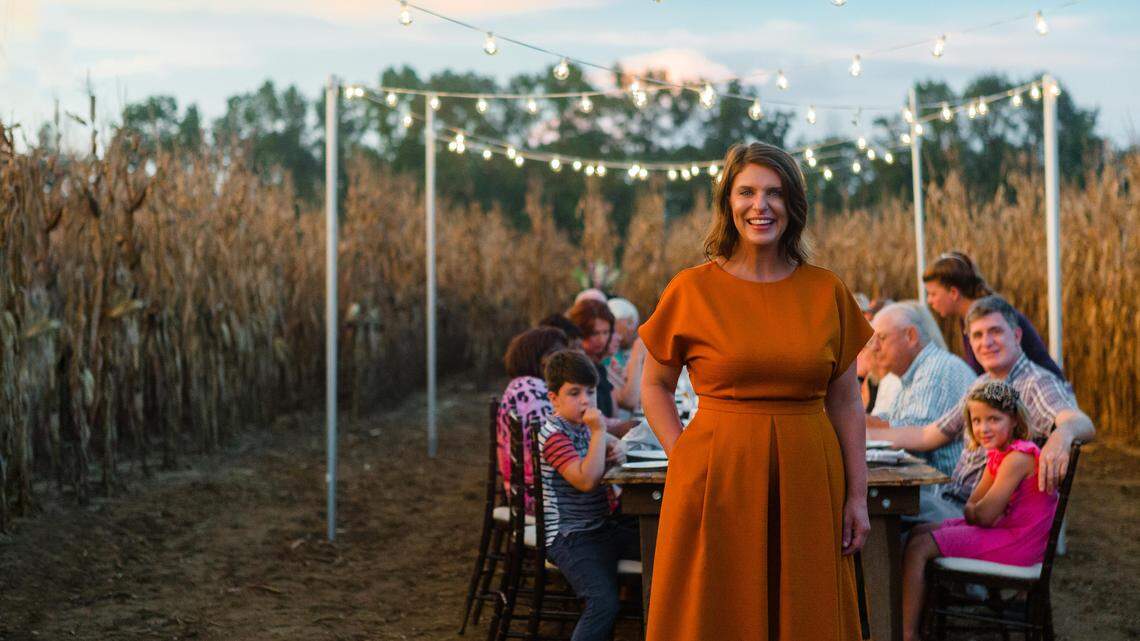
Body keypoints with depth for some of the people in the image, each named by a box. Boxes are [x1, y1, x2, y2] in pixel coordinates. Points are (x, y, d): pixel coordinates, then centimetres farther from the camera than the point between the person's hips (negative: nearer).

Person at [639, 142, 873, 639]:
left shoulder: (827, 291, 5)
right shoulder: (692, 289, -1)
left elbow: (844, 401, 8)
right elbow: (654, 387, 8)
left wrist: (857, 495, 4)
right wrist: (686, 459, -4)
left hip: (808, 480, 2)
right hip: (717, 482, -2)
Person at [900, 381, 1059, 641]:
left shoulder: (1018, 458, -21)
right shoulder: (997, 455, 11)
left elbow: (983, 515, -23)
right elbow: (973, 506, 12)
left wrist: (972, 510, 0)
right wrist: (975, 510, -11)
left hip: (1015, 542, -10)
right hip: (1003, 530, 10)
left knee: (918, 549, -14)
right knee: (918, 533, 16)